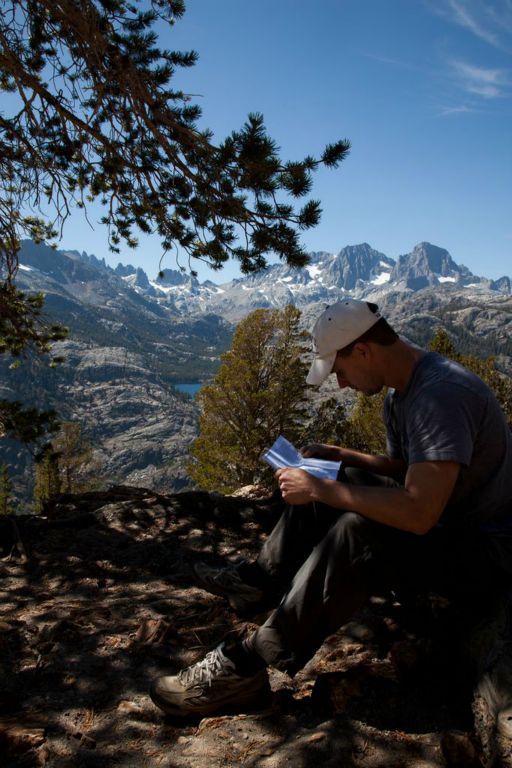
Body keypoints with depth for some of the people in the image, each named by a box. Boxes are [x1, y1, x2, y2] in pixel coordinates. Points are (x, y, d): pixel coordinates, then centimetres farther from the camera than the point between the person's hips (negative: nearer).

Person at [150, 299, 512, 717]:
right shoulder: (402, 390, 3)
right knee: (327, 483, 6)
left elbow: (418, 514, -35)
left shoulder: (440, 396, -29)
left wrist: (320, 489, -28)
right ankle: (259, 581, 12)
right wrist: (340, 456, 2)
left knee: (356, 533, -33)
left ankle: (244, 667, -24)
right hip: (435, 515, 10)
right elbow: (399, 466, 16)